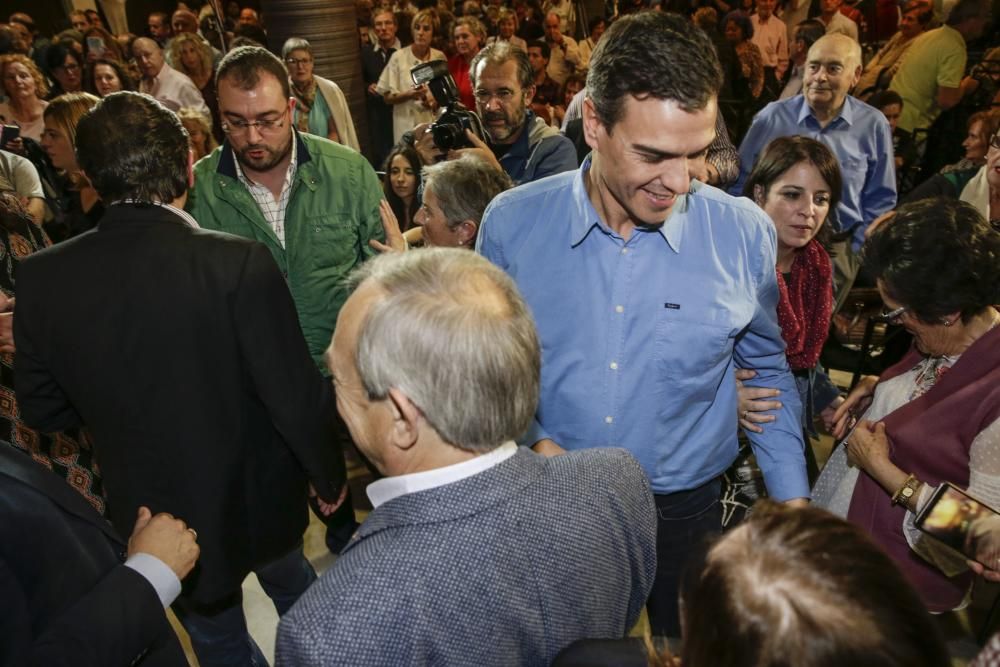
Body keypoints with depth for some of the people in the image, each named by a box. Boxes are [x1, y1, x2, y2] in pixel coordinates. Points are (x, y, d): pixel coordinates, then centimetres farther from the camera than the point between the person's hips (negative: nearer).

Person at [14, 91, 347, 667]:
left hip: (151, 518, 2)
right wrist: (330, 477, -4)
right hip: (256, 503, -1)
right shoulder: (240, 263, -28)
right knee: (293, 586, 32)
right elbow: (298, 397, -23)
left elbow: (43, 410, -2)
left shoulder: (42, 278, -15)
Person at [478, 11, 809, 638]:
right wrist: (533, 439, -15)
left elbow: (767, 369, 3)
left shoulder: (746, 235, -12)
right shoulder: (512, 223, -14)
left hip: (683, 511, 1)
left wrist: (793, 501, 0)